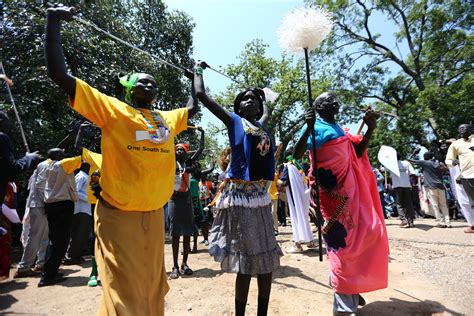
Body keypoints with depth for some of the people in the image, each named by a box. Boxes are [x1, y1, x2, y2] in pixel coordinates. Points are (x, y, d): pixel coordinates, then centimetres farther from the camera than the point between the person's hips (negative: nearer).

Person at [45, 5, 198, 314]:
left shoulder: (167, 119, 15)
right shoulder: (113, 108, 1)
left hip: (154, 215, 5)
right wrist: (54, 23, 0)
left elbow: (194, 107, 31)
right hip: (118, 215, -5)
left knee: (152, 288, 17)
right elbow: (60, 74, -2)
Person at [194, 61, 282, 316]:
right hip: (239, 195, -6)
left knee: (266, 259, 12)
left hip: (261, 195, 6)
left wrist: (260, 95, 43)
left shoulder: (261, 126, 17)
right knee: (245, 261, 0)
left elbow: (266, 111, 44)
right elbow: (200, 94, 4)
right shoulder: (234, 121, 4)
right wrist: (198, 70, 18)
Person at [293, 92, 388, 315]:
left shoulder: (340, 129, 18)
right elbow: (297, 155, -17)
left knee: (363, 232, 13)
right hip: (328, 189, -8)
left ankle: (351, 289, 31)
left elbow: (358, 153, 18)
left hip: (348, 186, 9)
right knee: (340, 240, -6)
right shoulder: (316, 127, -5)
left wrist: (370, 129, 9)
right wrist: (308, 128, -28)